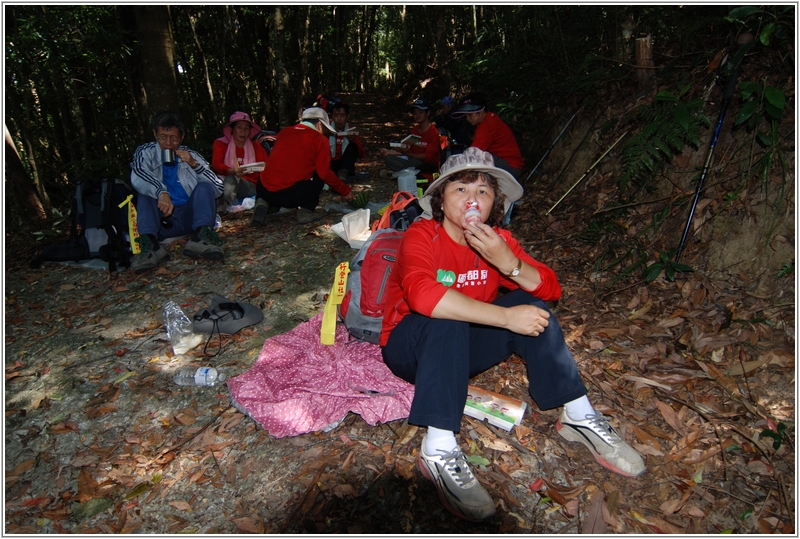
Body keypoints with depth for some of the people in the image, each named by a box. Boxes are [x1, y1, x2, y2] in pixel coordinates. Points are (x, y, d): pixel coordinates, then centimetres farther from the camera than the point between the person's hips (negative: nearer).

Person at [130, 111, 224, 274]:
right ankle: (150, 244, -45)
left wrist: (194, 164, -13)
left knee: (204, 187, -19)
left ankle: (201, 235, -45)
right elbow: (137, 177, -17)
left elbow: (218, 189, -1)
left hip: (190, 217, 1)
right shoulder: (146, 152, 6)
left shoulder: (191, 156, 9)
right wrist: (161, 192, -36)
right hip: (161, 220, 0)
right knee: (146, 191, -22)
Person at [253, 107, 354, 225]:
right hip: (293, 196, -5)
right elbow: (325, 173, -2)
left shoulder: (284, 131, 18)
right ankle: (306, 211, 7)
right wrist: (345, 191, 13)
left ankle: (264, 204, 9)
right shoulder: (319, 139, 2)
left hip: (263, 192, 5)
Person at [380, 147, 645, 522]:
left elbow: (550, 289, -10)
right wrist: (507, 317, -38)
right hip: (410, 348, -4)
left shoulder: (497, 240, -1)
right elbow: (423, 296, -40)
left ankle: (579, 416, -8)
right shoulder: (422, 236, -19)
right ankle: (438, 450, -35)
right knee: (446, 319, -36)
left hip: (462, 350, 5)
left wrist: (506, 262, -29)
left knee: (532, 306, -15)